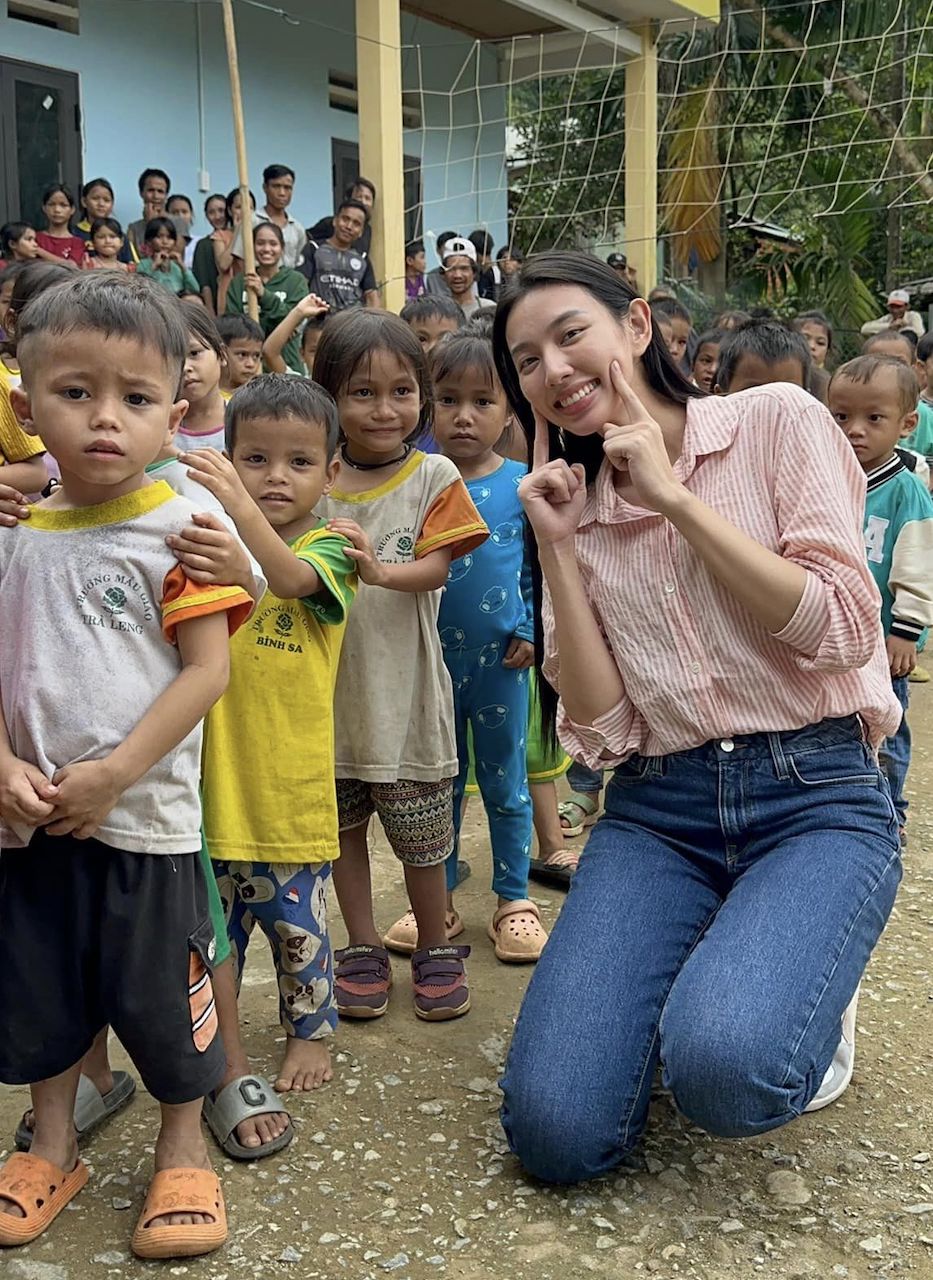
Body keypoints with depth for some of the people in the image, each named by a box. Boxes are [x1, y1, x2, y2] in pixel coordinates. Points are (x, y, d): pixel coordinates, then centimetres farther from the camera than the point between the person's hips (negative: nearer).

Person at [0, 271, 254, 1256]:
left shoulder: (179, 527, -10)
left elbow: (206, 670, -13)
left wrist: (113, 775, -17)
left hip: (144, 816, -4)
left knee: (158, 989, 8)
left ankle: (183, 1151, 30)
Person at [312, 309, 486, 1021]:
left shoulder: (433, 476, -5)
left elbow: (437, 567, -15)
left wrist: (380, 569, -34)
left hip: (403, 685, -2)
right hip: (331, 680, 3)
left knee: (421, 830, 7)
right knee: (344, 824, 14)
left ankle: (435, 948, 26)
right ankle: (363, 946, 30)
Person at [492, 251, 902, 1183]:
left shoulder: (777, 420, 1)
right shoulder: (575, 509, 11)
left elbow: (841, 634, -11)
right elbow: (599, 733, 0)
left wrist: (671, 495, -10)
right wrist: (557, 547, -5)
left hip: (813, 796, -3)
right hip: (656, 813, 3)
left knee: (723, 1069, -31)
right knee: (554, 1132, -16)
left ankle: (794, 997, 5)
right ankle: (689, 980, 14)